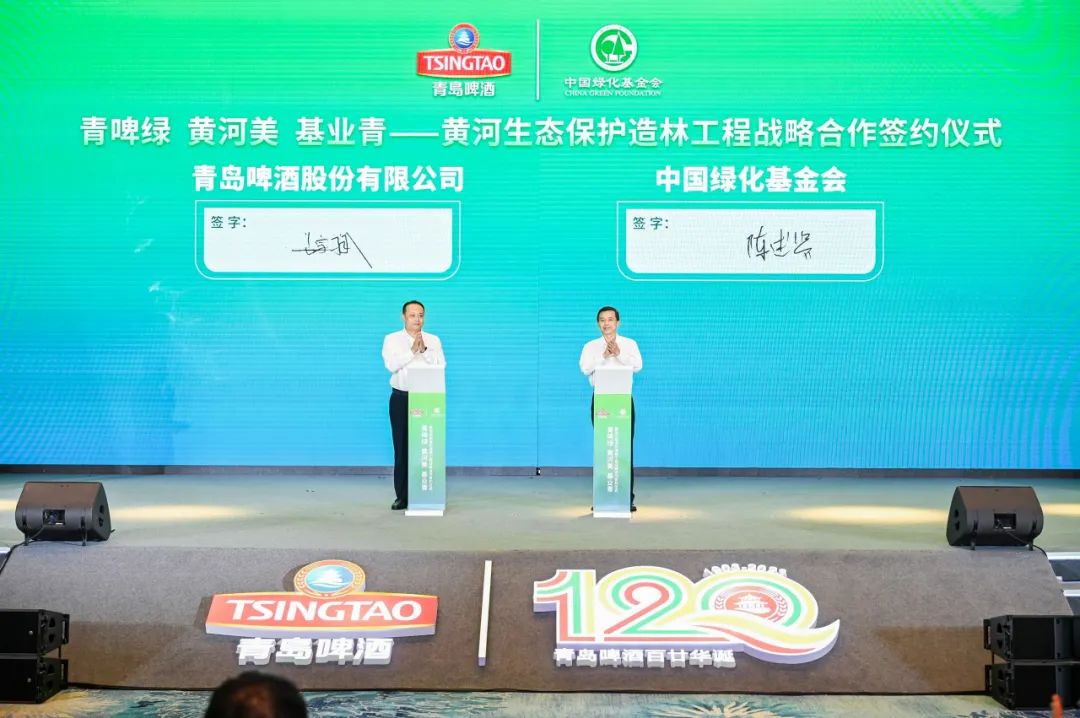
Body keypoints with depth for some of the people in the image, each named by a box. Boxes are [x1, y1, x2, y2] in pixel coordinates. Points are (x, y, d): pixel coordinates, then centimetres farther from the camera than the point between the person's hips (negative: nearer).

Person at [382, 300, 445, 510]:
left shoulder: (433, 340, 9)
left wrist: (424, 350, -16)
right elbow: (391, 365, -10)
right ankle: (402, 496, 4)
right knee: (402, 447, -1)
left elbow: (441, 365, -4)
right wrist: (412, 350, -17)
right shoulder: (392, 339, 6)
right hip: (401, 398, -1)